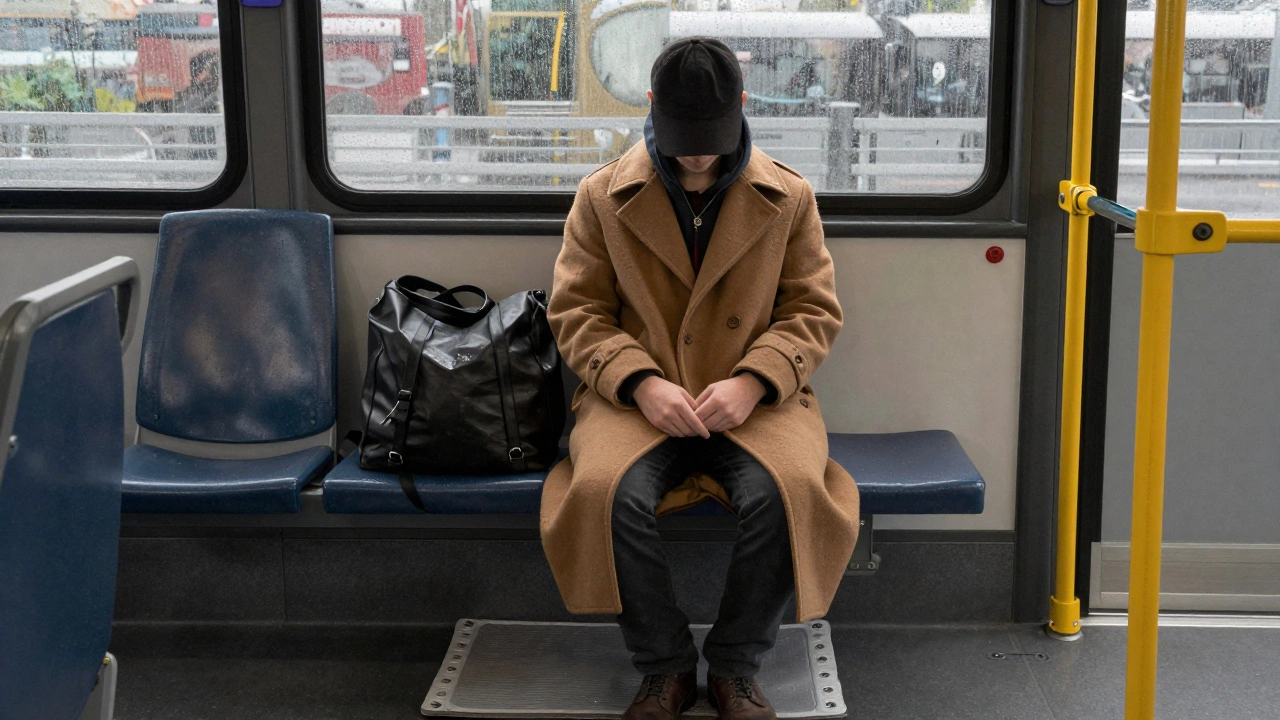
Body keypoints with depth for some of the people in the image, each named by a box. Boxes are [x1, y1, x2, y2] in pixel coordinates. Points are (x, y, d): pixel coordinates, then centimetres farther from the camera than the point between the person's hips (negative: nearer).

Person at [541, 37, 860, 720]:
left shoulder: (788, 197, 6)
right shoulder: (603, 197, 5)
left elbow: (814, 310, 6)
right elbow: (575, 311, 4)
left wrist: (752, 380, -13)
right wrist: (640, 382, -14)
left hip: (755, 400, 0)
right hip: (638, 398, 0)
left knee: (788, 490, -32)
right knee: (607, 492, -32)